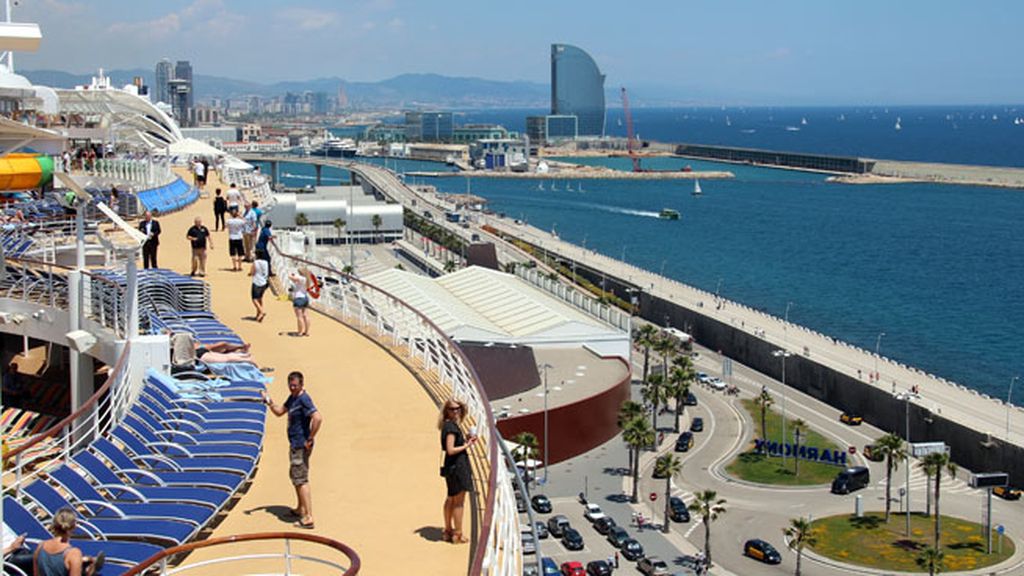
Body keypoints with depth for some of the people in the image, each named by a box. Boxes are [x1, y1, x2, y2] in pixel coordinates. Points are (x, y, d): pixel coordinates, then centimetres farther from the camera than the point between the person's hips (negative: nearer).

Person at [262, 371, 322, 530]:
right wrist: (268, 401, 5)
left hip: (301, 446, -11)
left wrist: (310, 439, -25)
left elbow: (318, 418, -32)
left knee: (301, 480, -9)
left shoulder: (304, 399, -20)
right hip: (295, 445, 11)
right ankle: (300, 509, 41)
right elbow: (279, 412, 23)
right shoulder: (292, 398, 11)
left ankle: (308, 518, -10)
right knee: (294, 475, 25)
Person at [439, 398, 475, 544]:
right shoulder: (451, 427, -19)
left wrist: (466, 441, 11)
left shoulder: (448, 425, 11)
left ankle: (448, 531, 31)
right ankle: (457, 535, 6)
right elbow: (450, 450, -25)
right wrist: (466, 445, -13)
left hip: (451, 466, 10)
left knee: (451, 499, 20)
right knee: (459, 502, -1)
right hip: (457, 466, -10)